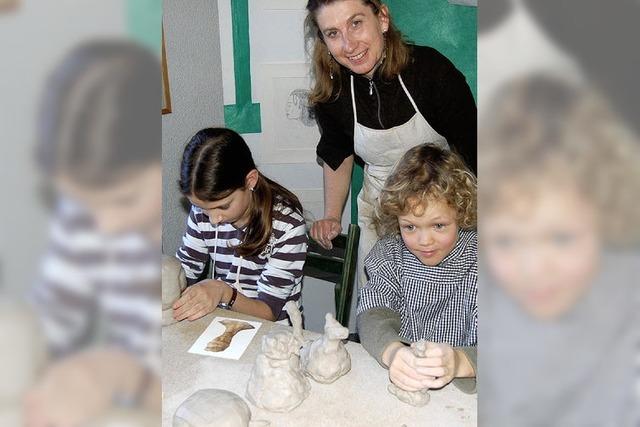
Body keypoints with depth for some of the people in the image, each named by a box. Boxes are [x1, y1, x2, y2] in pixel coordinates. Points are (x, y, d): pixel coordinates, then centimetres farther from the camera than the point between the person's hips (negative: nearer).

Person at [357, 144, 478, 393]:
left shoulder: (477, 262, -9)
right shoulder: (391, 251, 0)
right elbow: (373, 312, -11)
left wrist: (459, 361, -38)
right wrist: (391, 351, -32)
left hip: (460, 391, -1)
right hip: (393, 382, 2)